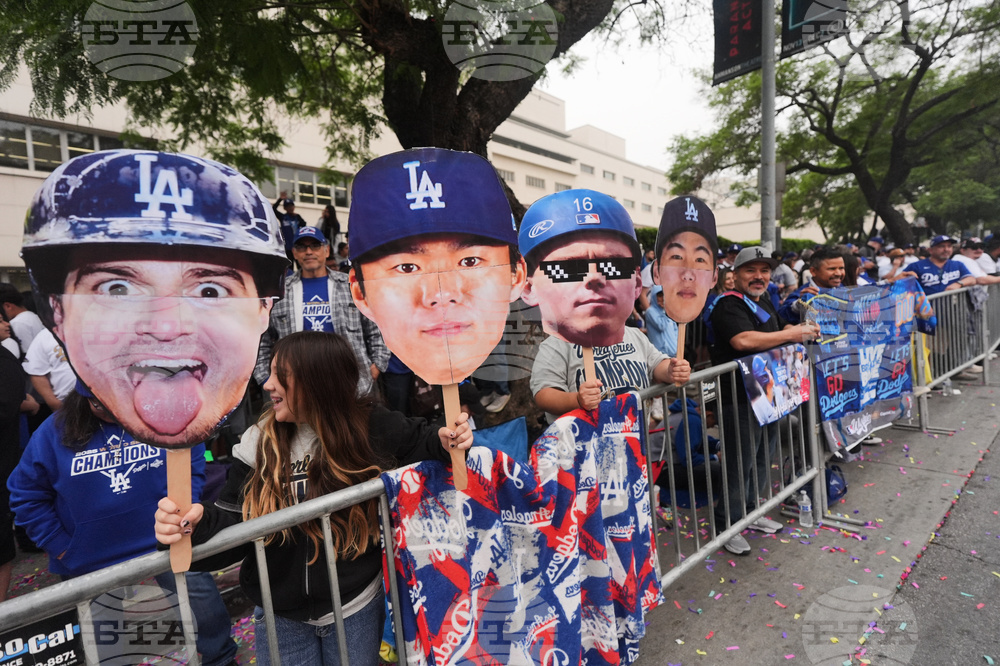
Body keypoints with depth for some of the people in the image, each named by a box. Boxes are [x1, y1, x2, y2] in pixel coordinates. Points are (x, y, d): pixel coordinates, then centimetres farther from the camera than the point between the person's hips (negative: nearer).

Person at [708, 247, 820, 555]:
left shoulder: (764, 302, 14)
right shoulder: (728, 306, -16)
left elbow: (781, 328, 29)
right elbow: (743, 340, -32)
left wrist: (803, 328, 7)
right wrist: (792, 335, -22)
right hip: (741, 398, -10)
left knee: (763, 456, 19)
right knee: (741, 461, -4)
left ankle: (749, 512, 35)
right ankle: (727, 525, 10)